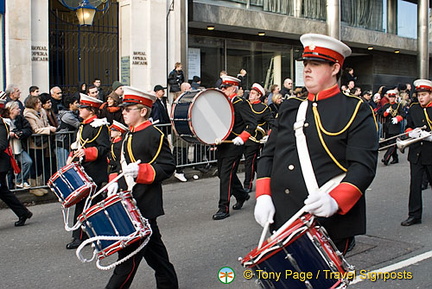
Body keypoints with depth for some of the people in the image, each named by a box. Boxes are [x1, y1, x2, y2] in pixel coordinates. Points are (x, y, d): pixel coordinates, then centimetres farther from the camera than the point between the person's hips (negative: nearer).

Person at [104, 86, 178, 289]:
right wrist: (116, 182, 6)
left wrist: (140, 171, -26)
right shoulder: (129, 136, 14)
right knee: (153, 251, 17)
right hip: (130, 202, 9)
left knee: (129, 253, -2)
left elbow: (167, 166, -16)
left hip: (144, 204, -9)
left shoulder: (154, 135, -13)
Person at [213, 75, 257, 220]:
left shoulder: (240, 103, -10)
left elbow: (252, 123, -16)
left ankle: (224, 208, -1)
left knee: (226, 174, -9)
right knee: (222, 173, 16)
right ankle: (242, 195, 36)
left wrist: (241, 138, -25)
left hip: (234, 145, -9)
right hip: (222, 144, 9)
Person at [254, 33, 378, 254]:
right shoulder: (289, 108, 14)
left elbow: (364, 165, -11)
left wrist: (335, 201, -26)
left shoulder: (356, 111, -1)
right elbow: (268, 155, 14)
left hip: (331, 224, -4)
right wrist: (263, 196, -1)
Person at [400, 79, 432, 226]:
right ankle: (414, 215, 10)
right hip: (416, 153, 3)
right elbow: (408, 127, 15)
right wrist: (411, 132, -6)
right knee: (415, 185, 2)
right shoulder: (413, 108, 8)